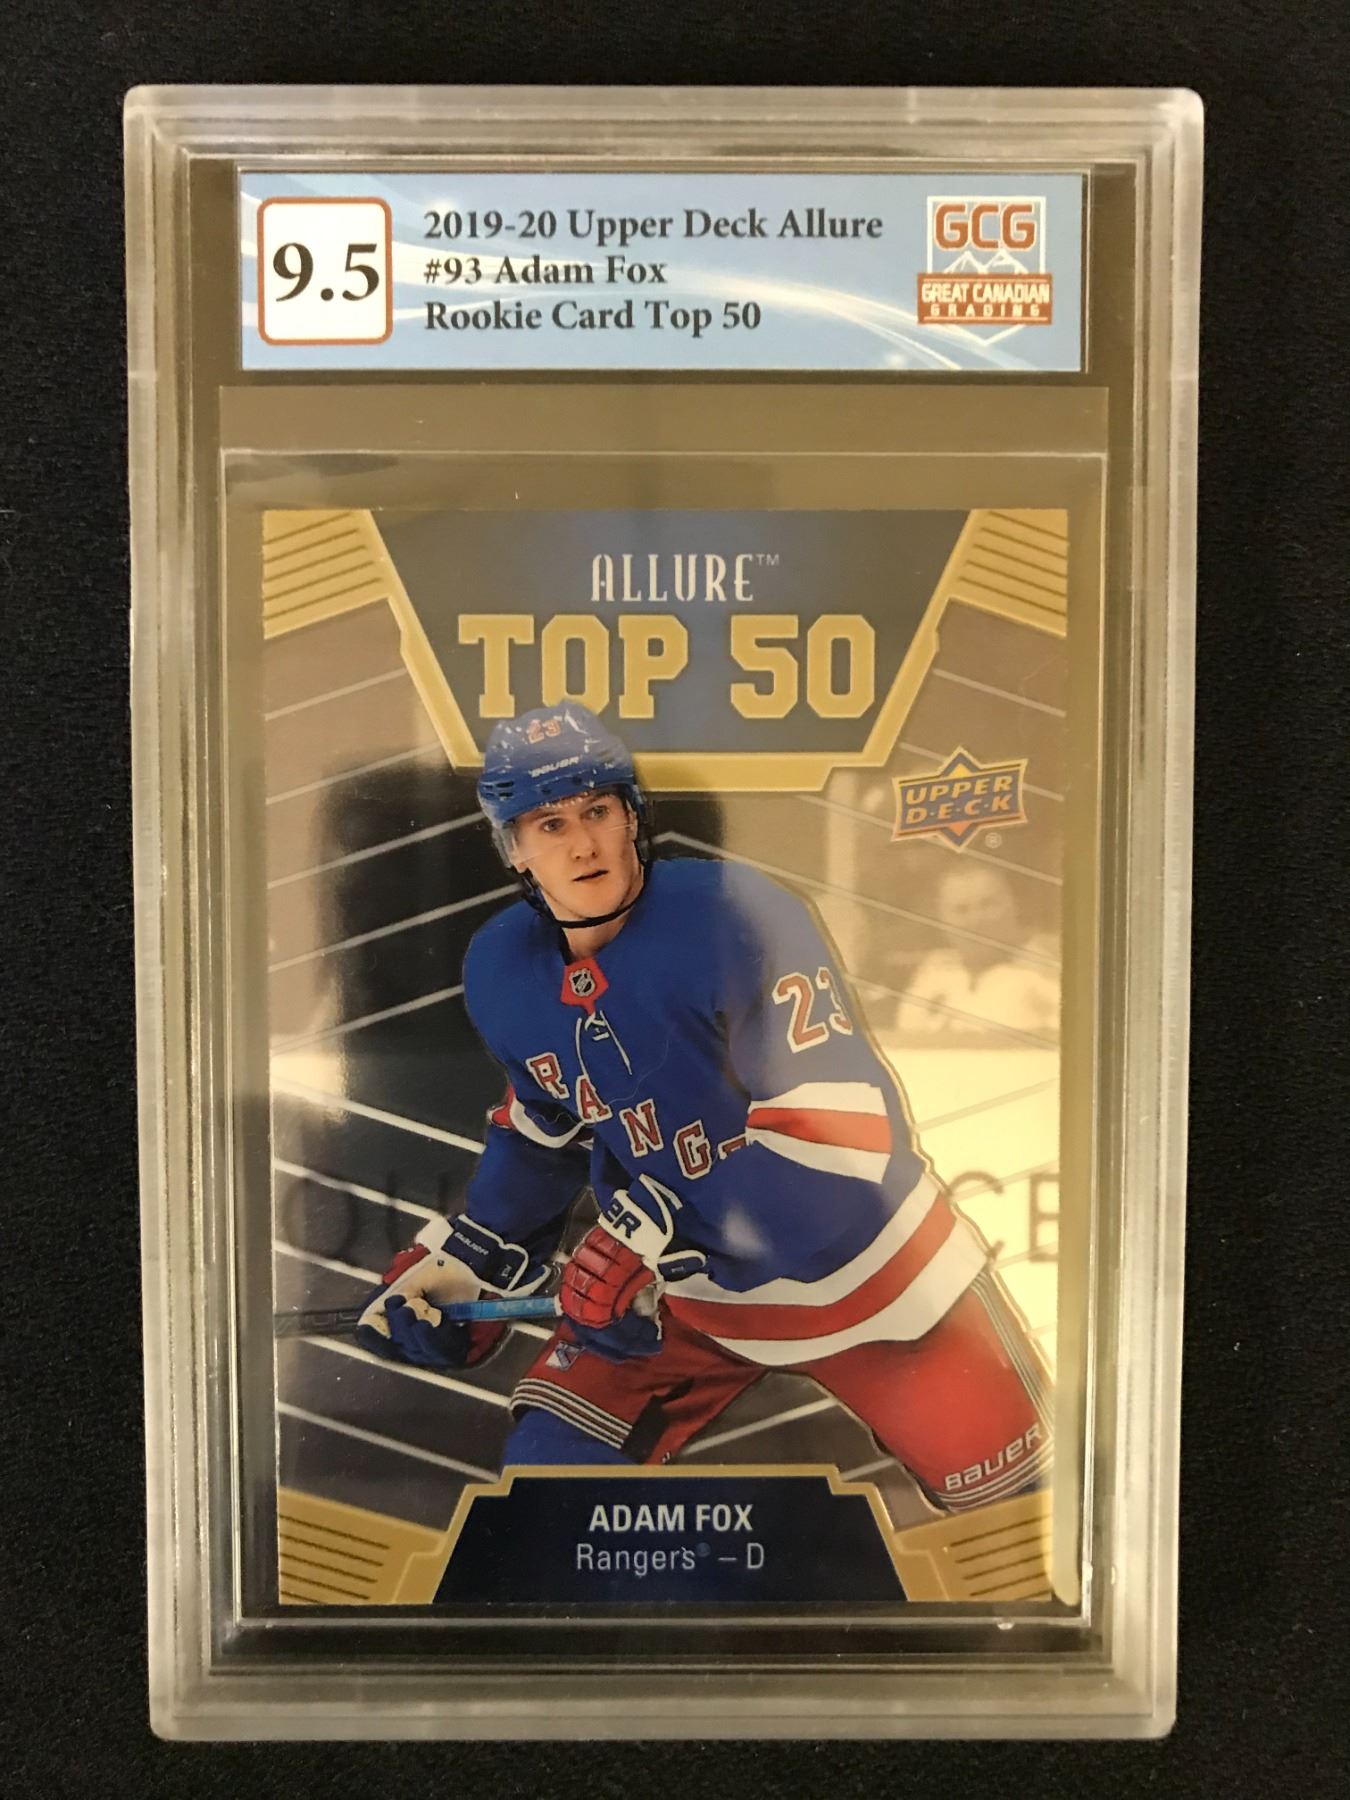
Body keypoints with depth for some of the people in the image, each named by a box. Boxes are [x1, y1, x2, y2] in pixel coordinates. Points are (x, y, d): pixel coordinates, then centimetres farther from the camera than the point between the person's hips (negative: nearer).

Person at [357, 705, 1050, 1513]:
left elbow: (835, 1133, -29)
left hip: (855, 1260, -4)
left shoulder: (736, 914, -27)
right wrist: (464, 1261, 3)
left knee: (1013, 1483, 4)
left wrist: (654, 1243, -31)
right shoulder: (503, 970, -6)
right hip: (676, 1287, 5)